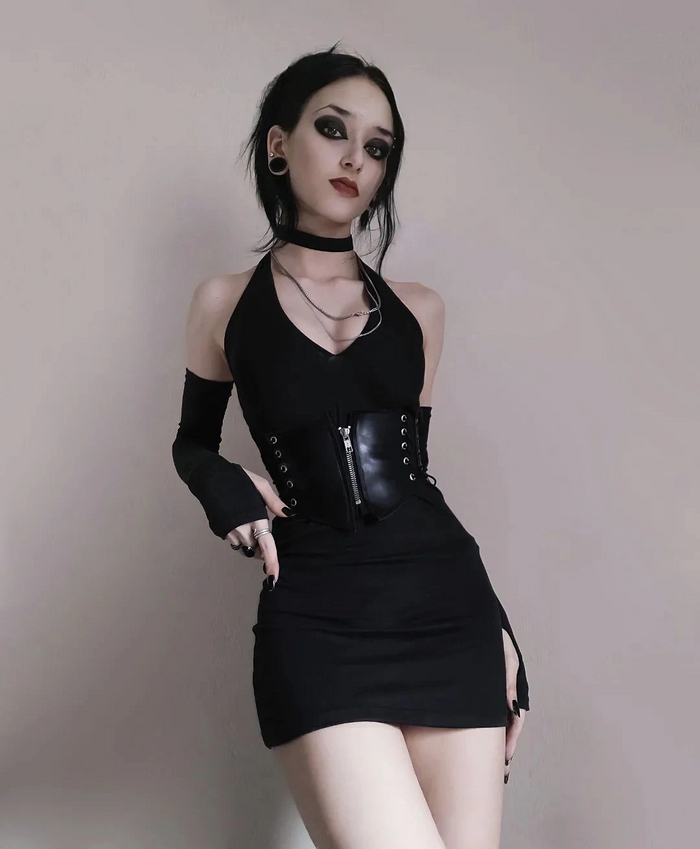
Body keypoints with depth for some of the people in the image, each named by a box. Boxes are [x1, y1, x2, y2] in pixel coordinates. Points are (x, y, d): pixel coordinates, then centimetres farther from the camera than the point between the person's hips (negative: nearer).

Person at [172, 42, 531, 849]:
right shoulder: (226, 303, 8)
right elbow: (192, 443, 20)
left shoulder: (417, 308, 13)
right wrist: (226, 487, -4)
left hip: (446, 601, 3)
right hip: (318, 616, -2)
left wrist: (497, 629, 15)